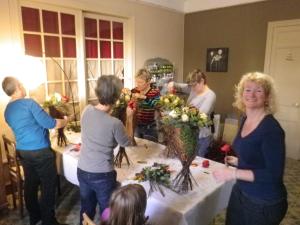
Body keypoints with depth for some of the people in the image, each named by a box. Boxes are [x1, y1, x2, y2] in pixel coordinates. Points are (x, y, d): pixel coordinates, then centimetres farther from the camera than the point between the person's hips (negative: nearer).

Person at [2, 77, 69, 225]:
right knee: (48, 186, 4)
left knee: (30, 184, 19)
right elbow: (50, 124, -17)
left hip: (22, 152, 8)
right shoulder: (29, 103, -17)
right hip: (40, 152, -8)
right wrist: (64, 121, 1)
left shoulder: (7, 111, 8)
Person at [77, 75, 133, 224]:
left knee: (86, 210, 25)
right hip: (102, 175, -5)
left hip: (82, 171, 6)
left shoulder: (87, 110, -9)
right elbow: (126, 143, -5)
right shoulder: (115, 123, -25)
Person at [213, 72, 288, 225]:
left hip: (265, 202, -7)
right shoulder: (246, 119, 0)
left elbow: (274, 174, -25)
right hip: (241, 192, 7)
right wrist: (238, 161, 2)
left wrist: (233, 173, -27)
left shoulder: (272, 129, -24)